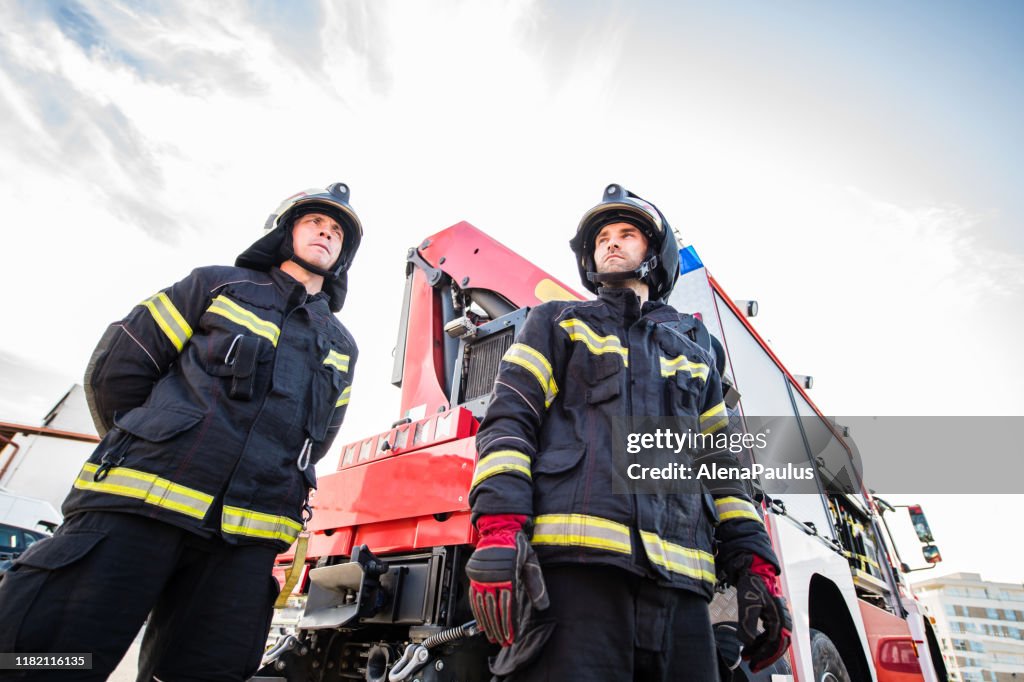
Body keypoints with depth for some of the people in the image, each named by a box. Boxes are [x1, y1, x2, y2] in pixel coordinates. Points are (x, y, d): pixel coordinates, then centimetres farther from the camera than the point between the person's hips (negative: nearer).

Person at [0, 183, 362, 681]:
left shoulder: (343, 347, 17)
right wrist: (144, 456, 10)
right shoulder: (219, 284, 10)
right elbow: (115, 367, 9)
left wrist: (272, 492, 13)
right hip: (137, 507, -2)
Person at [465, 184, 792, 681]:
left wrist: (756, 566, 8)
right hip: (571, 566, -3)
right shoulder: (556, 323, 15)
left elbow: (722, 467, 21)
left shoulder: (696, 357, 27)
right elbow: (509, 421, 1)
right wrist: (500, 529, -14)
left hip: (680, 587, 4)